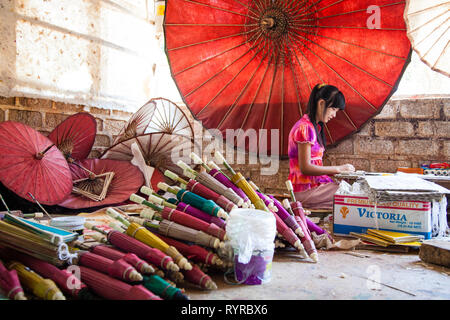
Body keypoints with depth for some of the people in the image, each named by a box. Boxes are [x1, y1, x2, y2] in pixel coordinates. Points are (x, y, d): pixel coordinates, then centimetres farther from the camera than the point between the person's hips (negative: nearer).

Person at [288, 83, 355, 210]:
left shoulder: (315, 127, 17)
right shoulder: (305, 127, -14)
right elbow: (305, 168, -18)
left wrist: (337, 170, 4)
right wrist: (337, 169, -11)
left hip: (315, 184, 9)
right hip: (305, 191, -9)